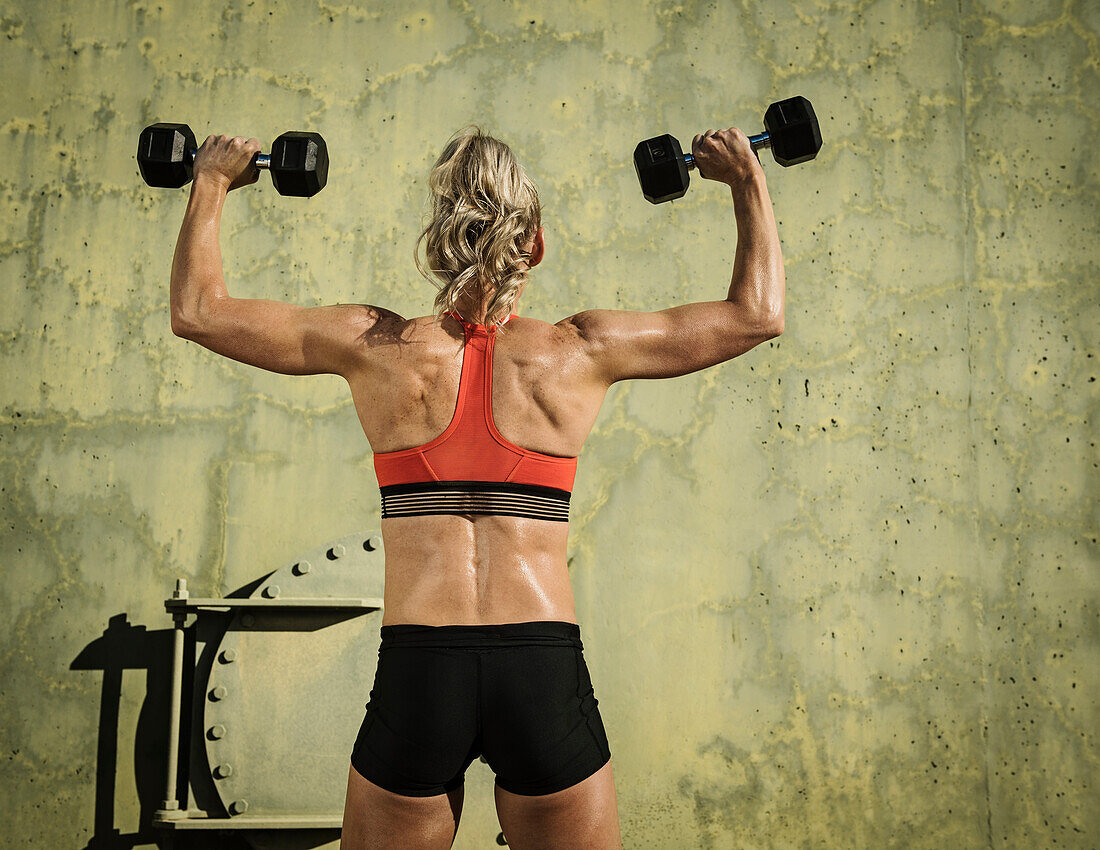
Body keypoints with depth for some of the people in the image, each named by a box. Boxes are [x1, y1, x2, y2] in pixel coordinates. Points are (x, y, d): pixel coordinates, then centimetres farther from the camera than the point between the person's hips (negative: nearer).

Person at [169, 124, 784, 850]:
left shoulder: (377, 347, 1)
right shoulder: (581, 352, 1)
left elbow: (196, 310, 11)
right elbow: (759, 313, 11)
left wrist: (212, 184, 24)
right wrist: (748, 180, 22)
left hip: (416, 675, 1)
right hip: (546, 676, 0)